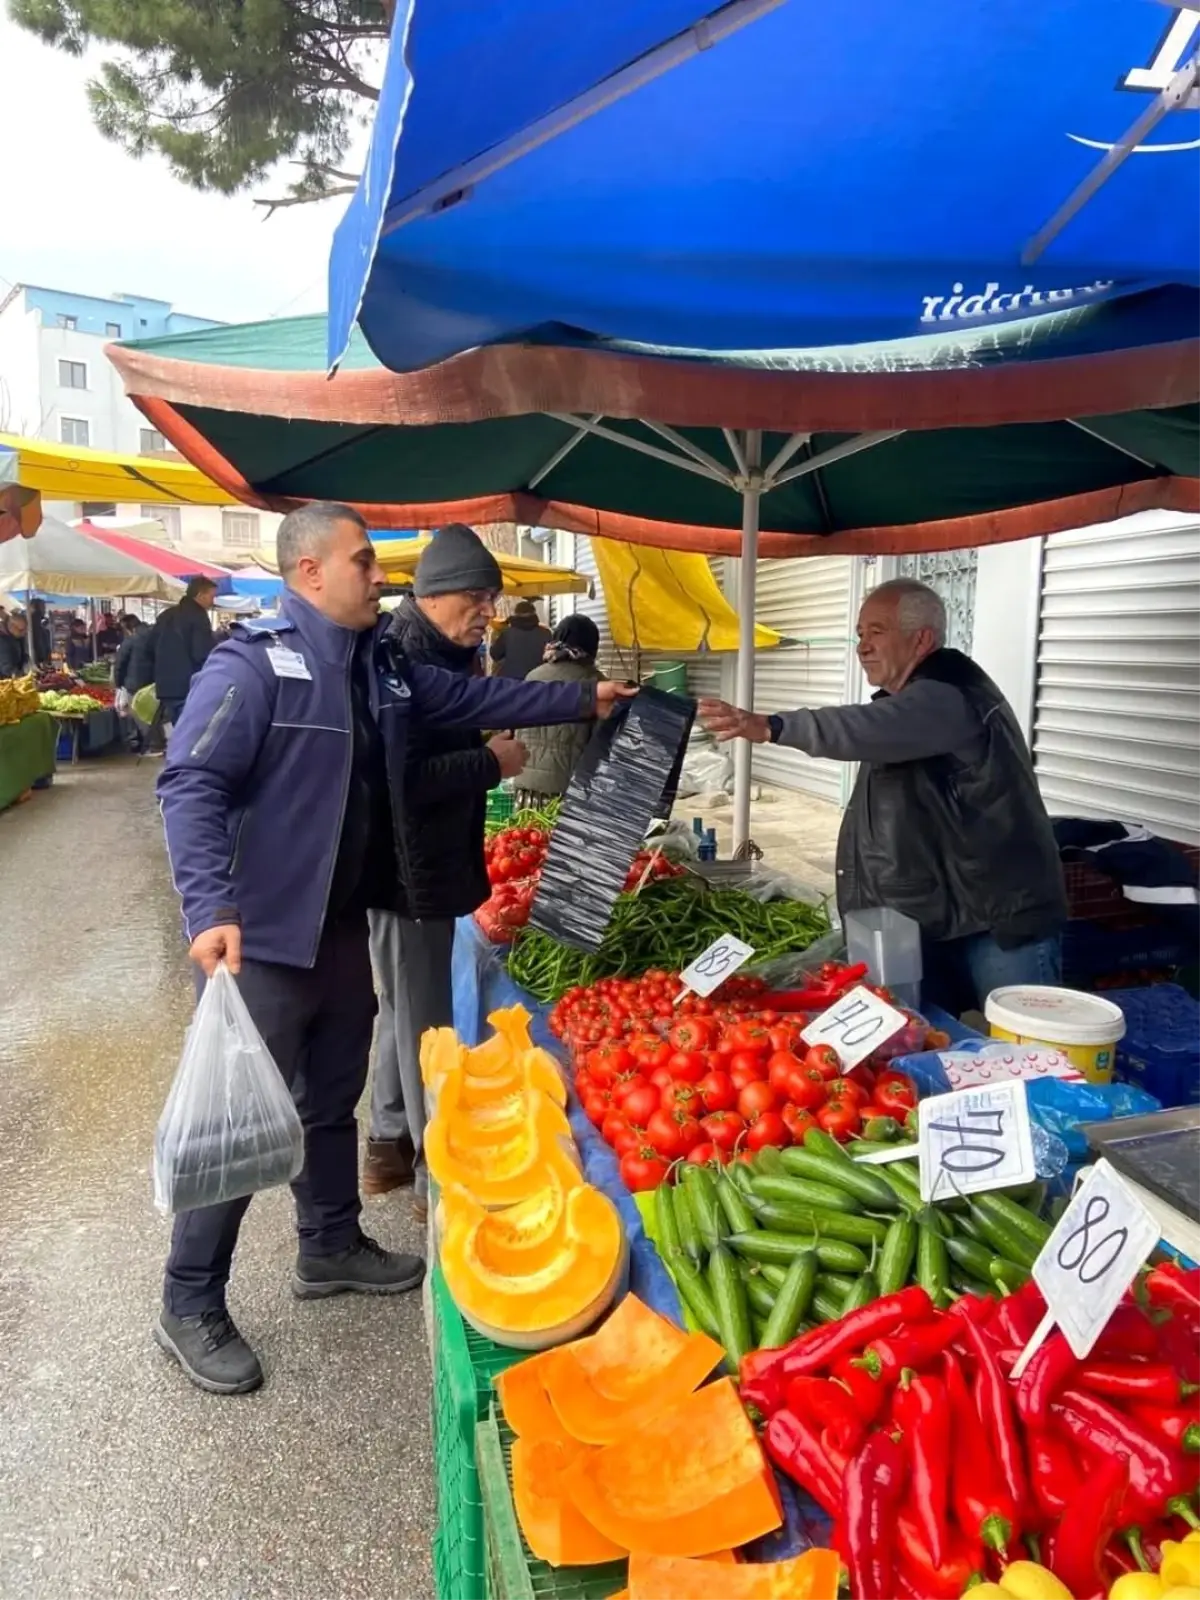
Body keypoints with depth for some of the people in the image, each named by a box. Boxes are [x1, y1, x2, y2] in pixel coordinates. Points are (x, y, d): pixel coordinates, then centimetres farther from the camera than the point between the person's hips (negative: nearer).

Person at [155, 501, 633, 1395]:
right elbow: (191, 785, -23)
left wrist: (583, 700, 19)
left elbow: (477, 699, 19)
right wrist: (211, 908, -34)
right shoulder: (253, 664, -17)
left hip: (345, 925, 9)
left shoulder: (383, 665, 9)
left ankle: (331, 1249, 41)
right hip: (264, 935, -8)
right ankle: (190, 1307, 20)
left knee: (333, 1100, 21)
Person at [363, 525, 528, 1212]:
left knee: (406, 1012, 20)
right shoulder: (398, 661, -20)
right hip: (407, 869, -10)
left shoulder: (442, 657, 11)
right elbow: (400, 778, -27)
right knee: (423, 1021, 1)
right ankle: (437, 1173, 14)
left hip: (432, 863, 10)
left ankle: (391, 1144, 36)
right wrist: (491, 762, -19)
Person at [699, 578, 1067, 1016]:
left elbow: (868, 729, -39)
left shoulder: (949, 697, -19)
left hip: (1004, 921, -9)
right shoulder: (904, 700, 15)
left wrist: (772, 727, -51)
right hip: (939, 918, 10)